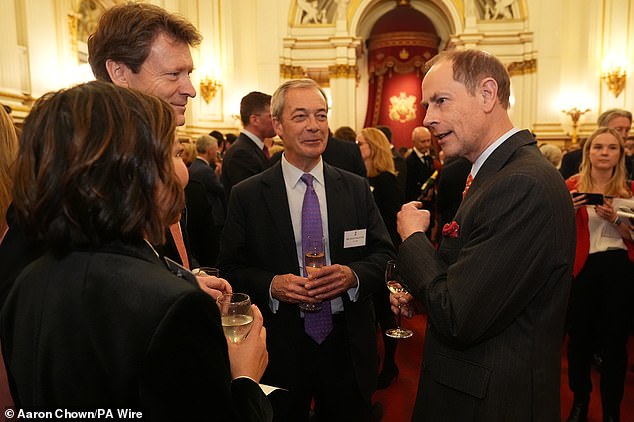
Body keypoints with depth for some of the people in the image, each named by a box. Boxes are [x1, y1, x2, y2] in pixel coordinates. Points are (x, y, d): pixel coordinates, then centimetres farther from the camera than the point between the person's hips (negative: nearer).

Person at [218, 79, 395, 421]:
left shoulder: (357, 189, 2)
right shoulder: (246, 196, -5)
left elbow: (384, 255, 2)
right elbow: (231, 269, -4)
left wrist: (353, 275, -18)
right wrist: (271, 285, -22)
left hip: (348, 347, 3)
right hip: (280, 351, -2)